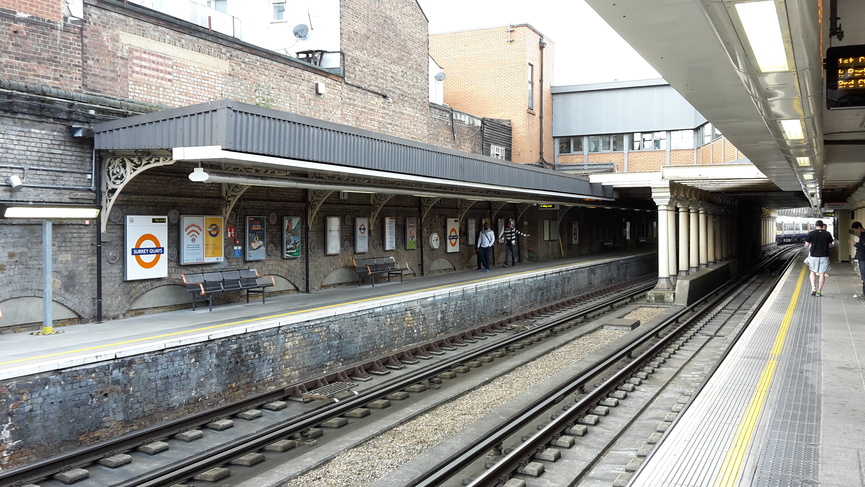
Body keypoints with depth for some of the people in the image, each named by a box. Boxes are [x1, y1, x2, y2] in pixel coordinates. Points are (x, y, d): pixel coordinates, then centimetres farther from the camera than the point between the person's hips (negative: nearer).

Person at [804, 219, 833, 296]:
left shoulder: (810, 234, -6)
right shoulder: (827, 234, -2)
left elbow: (806, 245, -5)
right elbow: (830, 246, 2)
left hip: (813, 256, 0)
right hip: (824, 256, 0)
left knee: (813, 272, 16)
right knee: (822, 274, 6)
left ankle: (813, 288, 0)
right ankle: (819, 291, 6)